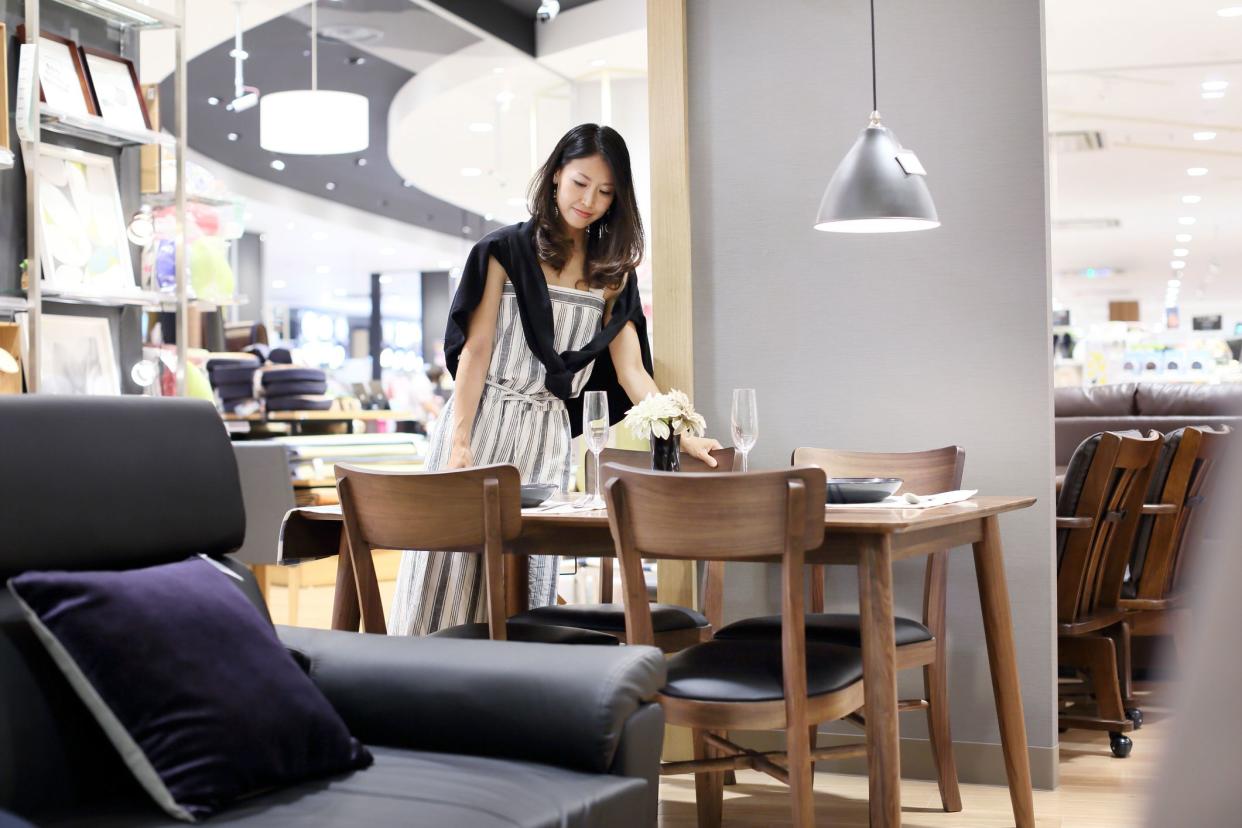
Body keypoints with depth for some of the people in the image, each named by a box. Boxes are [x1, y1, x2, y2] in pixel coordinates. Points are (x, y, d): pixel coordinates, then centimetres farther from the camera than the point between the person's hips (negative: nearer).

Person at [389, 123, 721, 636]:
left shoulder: (612, 273, 11)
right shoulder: (505, 250, 2)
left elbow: (631, 371, 5)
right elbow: (475, 349, -3)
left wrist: (682, 436, -7)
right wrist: (459, 443, -12)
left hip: (547, 435, 2)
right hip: (481, 421, -2)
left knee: (522, 577, 0)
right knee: (453, 569, -1)